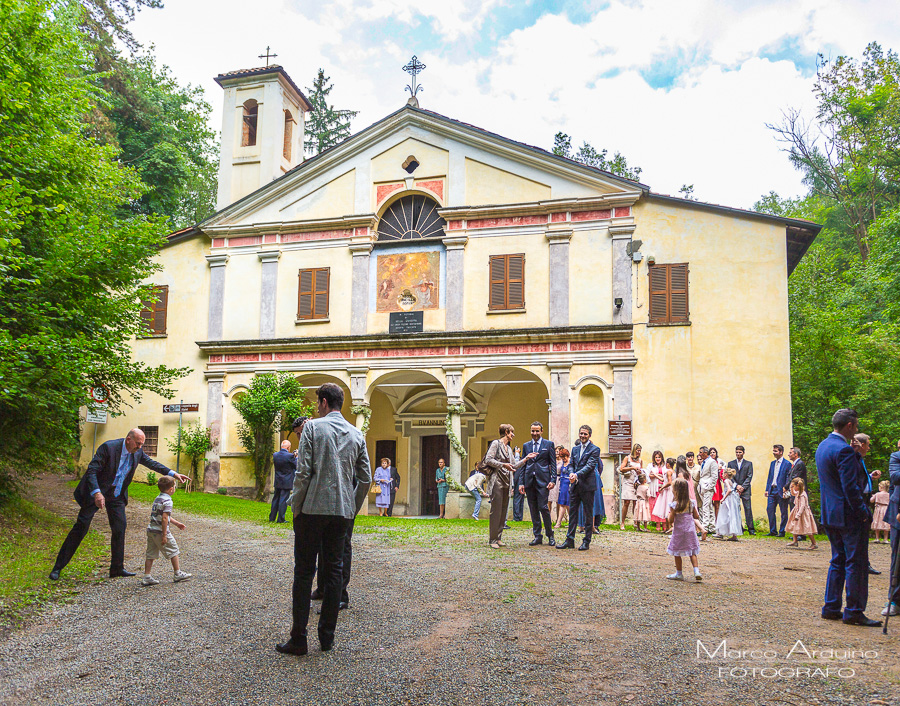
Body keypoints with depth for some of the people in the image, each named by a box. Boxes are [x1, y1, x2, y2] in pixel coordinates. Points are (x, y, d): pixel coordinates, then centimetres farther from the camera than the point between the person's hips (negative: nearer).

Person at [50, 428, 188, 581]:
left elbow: (151, 463, 13)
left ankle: (117, 568, 13)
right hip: (96, 493, -6)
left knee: (120, 529, 1)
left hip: (117, 495, 6)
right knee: (81, 528, -3)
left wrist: (173, 474, 8)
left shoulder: (137, 452, -3)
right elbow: (91, 470, -25)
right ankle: (58, 567, 8)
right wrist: (97, 493, -36)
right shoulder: (108, 447, -23)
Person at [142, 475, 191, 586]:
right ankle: (178, 574, 15)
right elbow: (164, 518, -22)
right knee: (173, 551, 6)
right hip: (160, 531, -8)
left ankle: (147, 577, 10)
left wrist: (177, 523, 31)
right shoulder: (167, 501, -15)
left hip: (151, 530, 8)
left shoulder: (158, 498, 15)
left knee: (150, 554, 10)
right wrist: (164, 535, -20)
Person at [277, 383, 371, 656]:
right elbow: (365, 479, 8)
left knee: (304, 572, 3)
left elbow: (303, 472, -11)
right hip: (343, 511, 4)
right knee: (335, 571, 10)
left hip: (312, 508, -4)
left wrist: (296, 508, -2)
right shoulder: (357, 434, 9)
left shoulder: (312, 427, -4)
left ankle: (298, 639, 5)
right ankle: (327, 637, 15)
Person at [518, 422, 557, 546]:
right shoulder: (526, 445, 15)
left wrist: (553, 480, -8)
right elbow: (523, 465, 14)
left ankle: (550, 536, 6)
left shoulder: (549, 444, 6)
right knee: (533, 509, 5)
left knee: (543, 507, -9)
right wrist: (522, 482, 7)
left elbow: (553, 464, 3)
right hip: (529, 481, 4)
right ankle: (537, 536, 13)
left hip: (543, 480, -4)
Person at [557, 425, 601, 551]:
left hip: (587, 485, -6)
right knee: (572, 512, 8)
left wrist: (577, 475, -24)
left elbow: (590, 465, -14)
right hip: (575, 485, 6)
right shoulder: (575, 449, 17)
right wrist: (571, 473, -8)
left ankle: (586, 542, 9)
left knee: (588, 514, 2)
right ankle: (570, 540, 13)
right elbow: (571, 464, 15)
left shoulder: (594, 449, -3)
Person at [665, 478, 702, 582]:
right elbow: (696, 517, 5)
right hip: (690, 531, 4)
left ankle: (679, 574, 16)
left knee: (677, 553, 9)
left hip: (678, 532, -4)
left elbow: (671, 521, -14)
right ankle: (697, 571, -1)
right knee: (692, 552, 12)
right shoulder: (691, 503, -2)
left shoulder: (674, 505, -16)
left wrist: (670, 513, 4)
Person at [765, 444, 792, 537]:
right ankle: (772, 531, 11)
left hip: (781, 491, -6)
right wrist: (767, 489, 10)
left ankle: (782, 532, 10)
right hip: (772, 490, 6)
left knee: (783, 512, 3)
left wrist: (785, 490, -15)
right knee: (769, 509, 3)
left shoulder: (787, 464, -6)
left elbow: (788, 478, -9)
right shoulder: (772, 463, 15)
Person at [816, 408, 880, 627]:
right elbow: (851, 488, -21)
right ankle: (854, 611, 6)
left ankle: (831, 608, 19)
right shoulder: (844, 450, -19)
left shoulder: (822, 446, 12)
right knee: (856, 563, 0)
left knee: (838, 561, 16)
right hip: (849, 515, -9)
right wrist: (863, 513, -14)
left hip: (830, 515, 9)